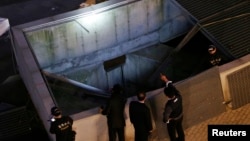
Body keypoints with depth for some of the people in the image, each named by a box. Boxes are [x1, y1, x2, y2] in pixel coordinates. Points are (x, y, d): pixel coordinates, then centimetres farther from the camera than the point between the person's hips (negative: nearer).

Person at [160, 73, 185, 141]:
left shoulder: (169, 105, -45)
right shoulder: (179, 96, -30)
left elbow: (165, 119, -42)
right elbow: (173, 87, -13)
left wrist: (166, 120, -19)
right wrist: (166, 80, -9)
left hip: (172, 120, -6)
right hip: (180, 116, 6)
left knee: (172, 132, 24)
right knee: (179, 128, 33)